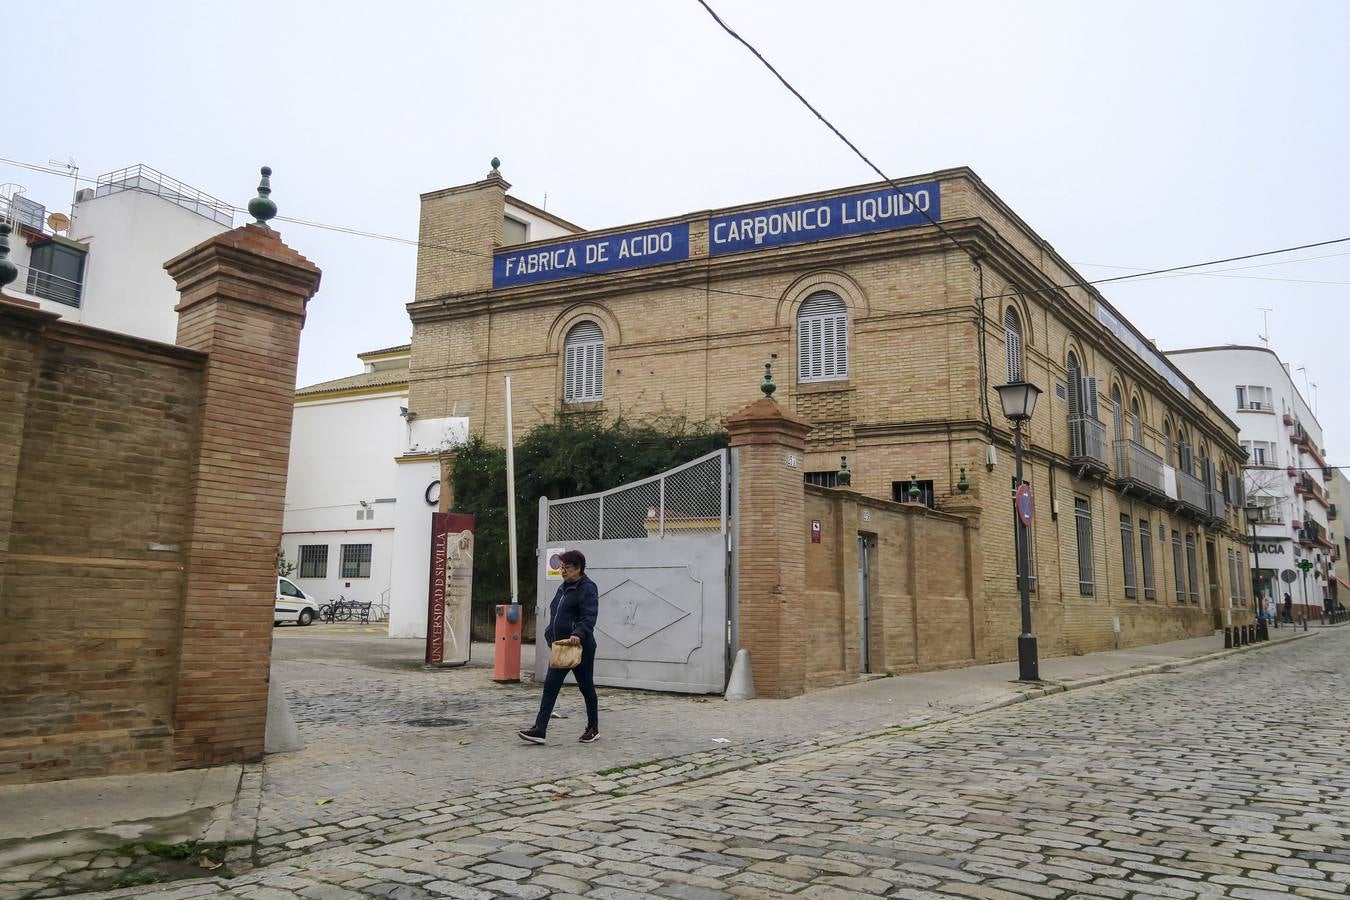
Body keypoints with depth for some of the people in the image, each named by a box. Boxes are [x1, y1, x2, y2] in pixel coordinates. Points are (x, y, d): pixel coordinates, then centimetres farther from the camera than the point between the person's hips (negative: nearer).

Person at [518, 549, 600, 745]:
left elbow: (589, 618, -25)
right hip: (561, 648, 8)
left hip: (581, 647, -8)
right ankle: (540, 729, -1)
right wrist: (551, 634, 22)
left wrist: (578, 634, -39)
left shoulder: (587, 588, -13)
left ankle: (593, 729, 21)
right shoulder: (563, 588, 15)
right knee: (550, 686, 1)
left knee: (586, 687, 6)